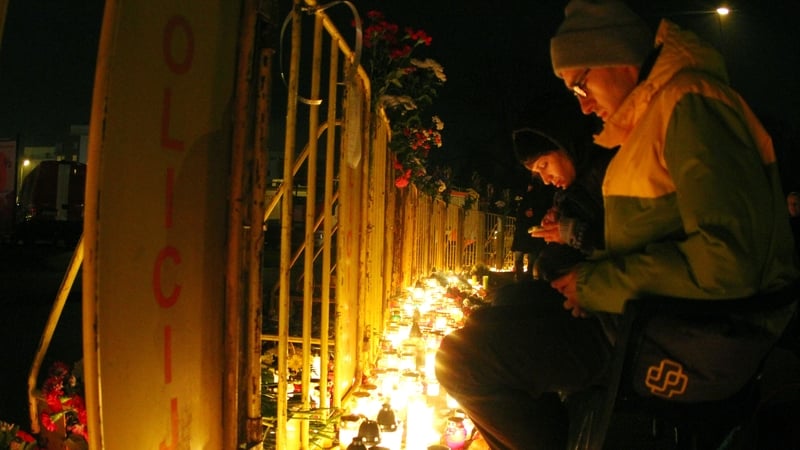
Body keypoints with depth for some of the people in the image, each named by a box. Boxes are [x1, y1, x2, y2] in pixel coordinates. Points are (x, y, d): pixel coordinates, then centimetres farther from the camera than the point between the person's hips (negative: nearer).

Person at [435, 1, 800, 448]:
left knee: (464, 359, -20)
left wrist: (597, 284, -15)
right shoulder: (655, 113, 18)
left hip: (694, 346, -10)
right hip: (653, 321, 10)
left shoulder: (692, 101, -15)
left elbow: (727, 262, -25)